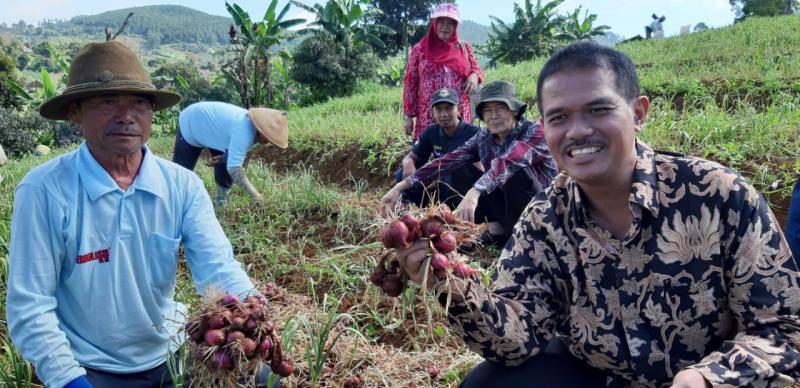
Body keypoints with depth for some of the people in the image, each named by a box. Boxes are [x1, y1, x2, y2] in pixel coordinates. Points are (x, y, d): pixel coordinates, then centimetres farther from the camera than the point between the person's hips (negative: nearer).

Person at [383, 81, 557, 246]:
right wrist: (400, 187, -24)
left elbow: (507, 162, -40)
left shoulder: (535, 132, -21)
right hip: (509, 208, 5)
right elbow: (447, 162, -15)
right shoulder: (483, 138, -4)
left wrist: (473, 193, -56)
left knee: (516, 169, -33)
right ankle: (497, 229, -7)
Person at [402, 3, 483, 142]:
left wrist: (474, 76, -6)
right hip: (428, 118, -2)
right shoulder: (419, 49, 4)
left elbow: (475, 69, 19)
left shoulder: (464, 47, 9)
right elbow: (410, 84, 5)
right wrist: (408, 116, 0)